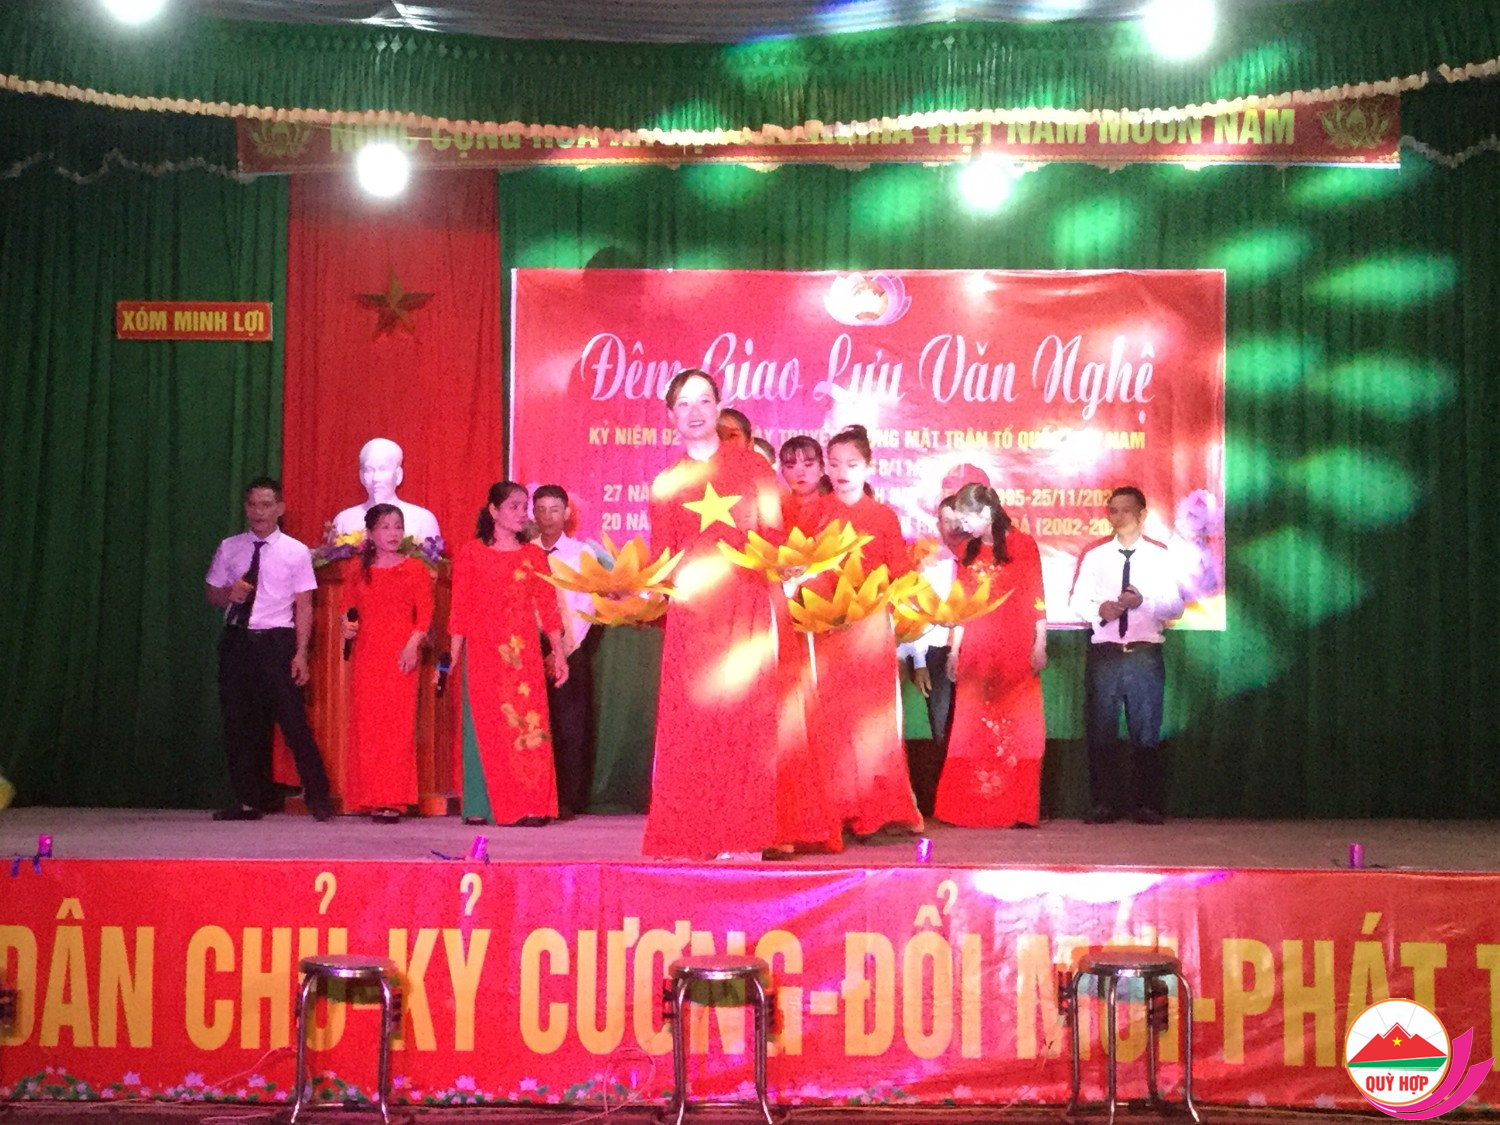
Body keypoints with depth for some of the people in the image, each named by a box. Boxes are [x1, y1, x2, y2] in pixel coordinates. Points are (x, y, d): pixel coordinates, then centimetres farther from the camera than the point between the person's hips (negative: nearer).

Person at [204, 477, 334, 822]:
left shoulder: (296, 552, 0)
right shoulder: (229, 548, 9)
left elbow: (304, 606, -1)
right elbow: (212, 594, 15)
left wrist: (301, 654, -9)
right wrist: (229, 593, -9)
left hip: (276, 641, -3)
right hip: (237, 640, 4)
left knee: (293, 720, -6)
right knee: (239, 723, 7)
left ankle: (317, 796, 5)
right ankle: (251, 800, 18)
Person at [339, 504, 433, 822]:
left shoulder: (414, 568, 4)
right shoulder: (360, 570, 12)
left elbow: (425, 611, -1)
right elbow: (347, 605, 18)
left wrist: (413, 644, -13)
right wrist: (347, 626, -3)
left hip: (401, 655, -3)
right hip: (366, 653, 3)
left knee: (398, 724, -7)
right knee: (367, 724, 0)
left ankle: (393, 799, -4)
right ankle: (372, 797, 6)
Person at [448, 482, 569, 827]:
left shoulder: (533, 555, 10)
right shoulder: (471, 553, 3)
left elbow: (547, 605, 8)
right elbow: (460, 609, 1)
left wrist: (558, 652, 5)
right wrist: (454, 655, -3)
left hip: (524, 653, 2)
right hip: (482, 651, -2)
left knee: (528, 724, -4)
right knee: (484, 724, 1)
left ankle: (529, 807, -2)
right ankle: (479, 807, 7)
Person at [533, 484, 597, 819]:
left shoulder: (580, 553, 2)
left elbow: (586, 607, -4)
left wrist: (565, 650, -12)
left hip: (571, 650, -2)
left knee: (571, 727, -2)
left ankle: (569, 802, 2)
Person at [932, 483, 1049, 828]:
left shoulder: (1023, 545, 1)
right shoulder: (968, 552, 13)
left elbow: (1037, 599, -1)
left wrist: (1039, 646, -5)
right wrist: (954, 650, 11)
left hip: (1016, 652, -4)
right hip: (975, 654, 4)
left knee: (1017, 728, -2)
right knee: (974, 729, 1)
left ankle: (1018, 809, 1)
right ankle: (974, 808, 4)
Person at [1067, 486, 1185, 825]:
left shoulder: (1160, 555, 4)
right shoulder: (1094, 554, 8)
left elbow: (1176, 607, 1)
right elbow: (1076, 600, 6)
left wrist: (1143, 601, -16)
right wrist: (1099, 609, -14)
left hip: (1145, 654, -1)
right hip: (1103, 653, 1)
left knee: (1146, 732, 2)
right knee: (1100, 731, 3)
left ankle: (1147, 804, 10)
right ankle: (1106, 803, 11)